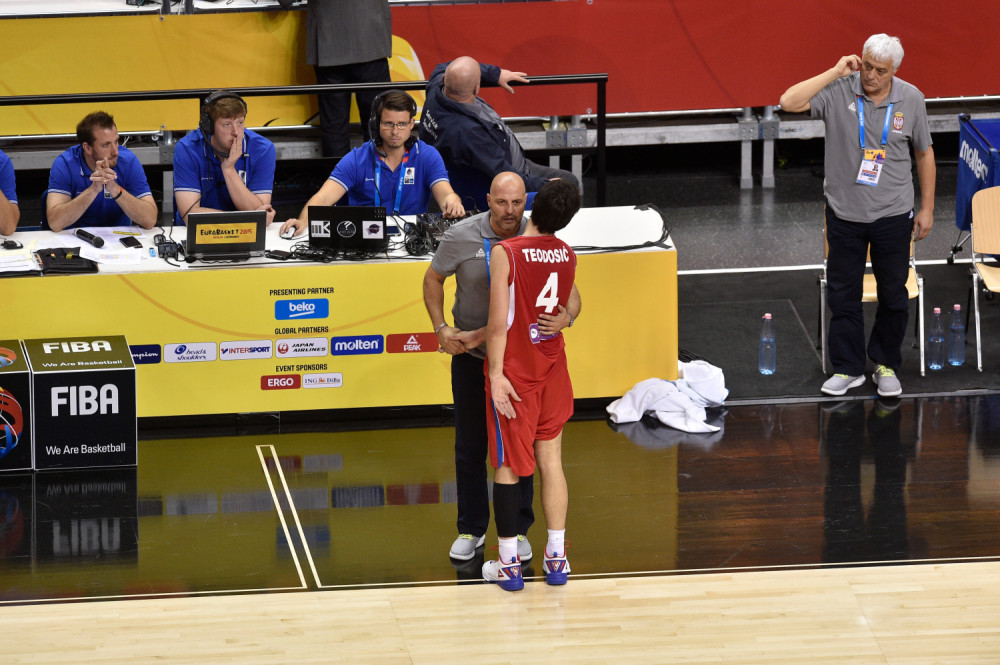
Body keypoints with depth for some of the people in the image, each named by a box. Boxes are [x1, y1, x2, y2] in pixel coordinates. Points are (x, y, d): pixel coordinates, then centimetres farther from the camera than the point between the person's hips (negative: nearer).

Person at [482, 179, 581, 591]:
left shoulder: (505, 253, -18)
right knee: (551, 461, 12)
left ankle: (509, 565, 8)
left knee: (507, 466, 4)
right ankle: (556, 559, 14)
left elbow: (499, 323, -20)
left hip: (514, 371, -5)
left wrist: (497, 374, -13)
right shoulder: (567, 255, 0)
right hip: (552, 370, 5)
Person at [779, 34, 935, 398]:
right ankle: (848, 368, 20)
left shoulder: (910, 99, -6)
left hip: (892, 216, 1)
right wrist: (835, 72, -24)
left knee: (893, 295, 10)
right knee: (843, 294, 7)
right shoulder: (839, 91, -12)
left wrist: (927, 208, 6)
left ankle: (886, 365, 27)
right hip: (845, 214, -1)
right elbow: (789, 102, -25)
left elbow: (924, 153, 6)